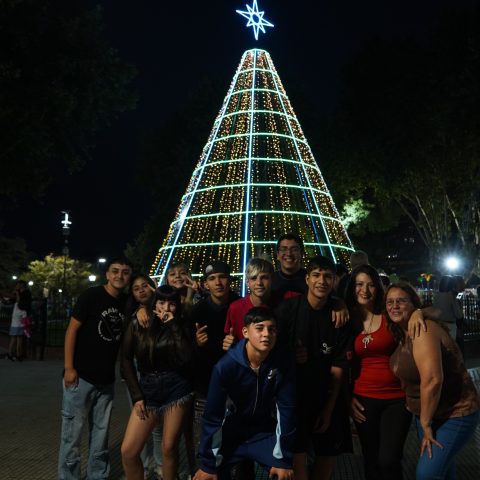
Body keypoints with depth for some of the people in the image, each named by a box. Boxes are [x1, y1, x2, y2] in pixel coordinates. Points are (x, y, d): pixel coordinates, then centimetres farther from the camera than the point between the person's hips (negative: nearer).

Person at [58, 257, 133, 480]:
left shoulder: (127, 302, 5)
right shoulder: (91, 296, -10)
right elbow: (72, 330, -10)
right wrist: (68, 368, -15)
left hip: (106, 379, 5)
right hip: (81, 376, -5)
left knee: (101, 433, 15)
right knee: (72, 432, 2)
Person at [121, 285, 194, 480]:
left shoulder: (180, 327, 2)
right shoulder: (137, 326, 1)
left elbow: (187, 359, -14)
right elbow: (126, 361, 2)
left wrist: (174, 325, -14)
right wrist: (137, 396, -3)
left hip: (177, 389, -1)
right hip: (148, 389, 1)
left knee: (169, 448, 2)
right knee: (128, 451, -5)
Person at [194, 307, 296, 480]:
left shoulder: (283, 364, -19)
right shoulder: (226, 365, -23)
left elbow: (286, 410, -13)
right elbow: (212, 416, -17)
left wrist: (284, 460, -11)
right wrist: (207, 464, -14)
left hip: (265, 432, 1)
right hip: (232, 431, -1)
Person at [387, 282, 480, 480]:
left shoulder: (421, 330, -23)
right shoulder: (402, 332, 5)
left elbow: (432, 380, -29)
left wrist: (425, 423, -21)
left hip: (454, 413, -9)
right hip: (425, 412, 9)